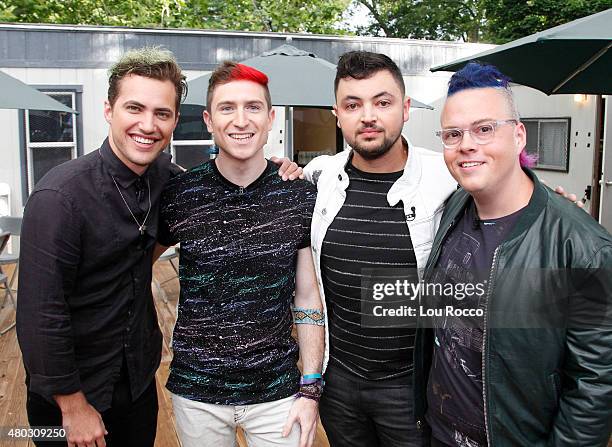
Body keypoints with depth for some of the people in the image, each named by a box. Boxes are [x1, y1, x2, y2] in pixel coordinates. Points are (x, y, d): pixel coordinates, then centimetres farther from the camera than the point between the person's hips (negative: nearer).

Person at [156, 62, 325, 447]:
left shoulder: (303, 198, -7)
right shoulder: (177, 195, -8)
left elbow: (308, 298, -2)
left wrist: (311, 389, -3)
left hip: (277, 392, 0)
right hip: (196, 392, 1)